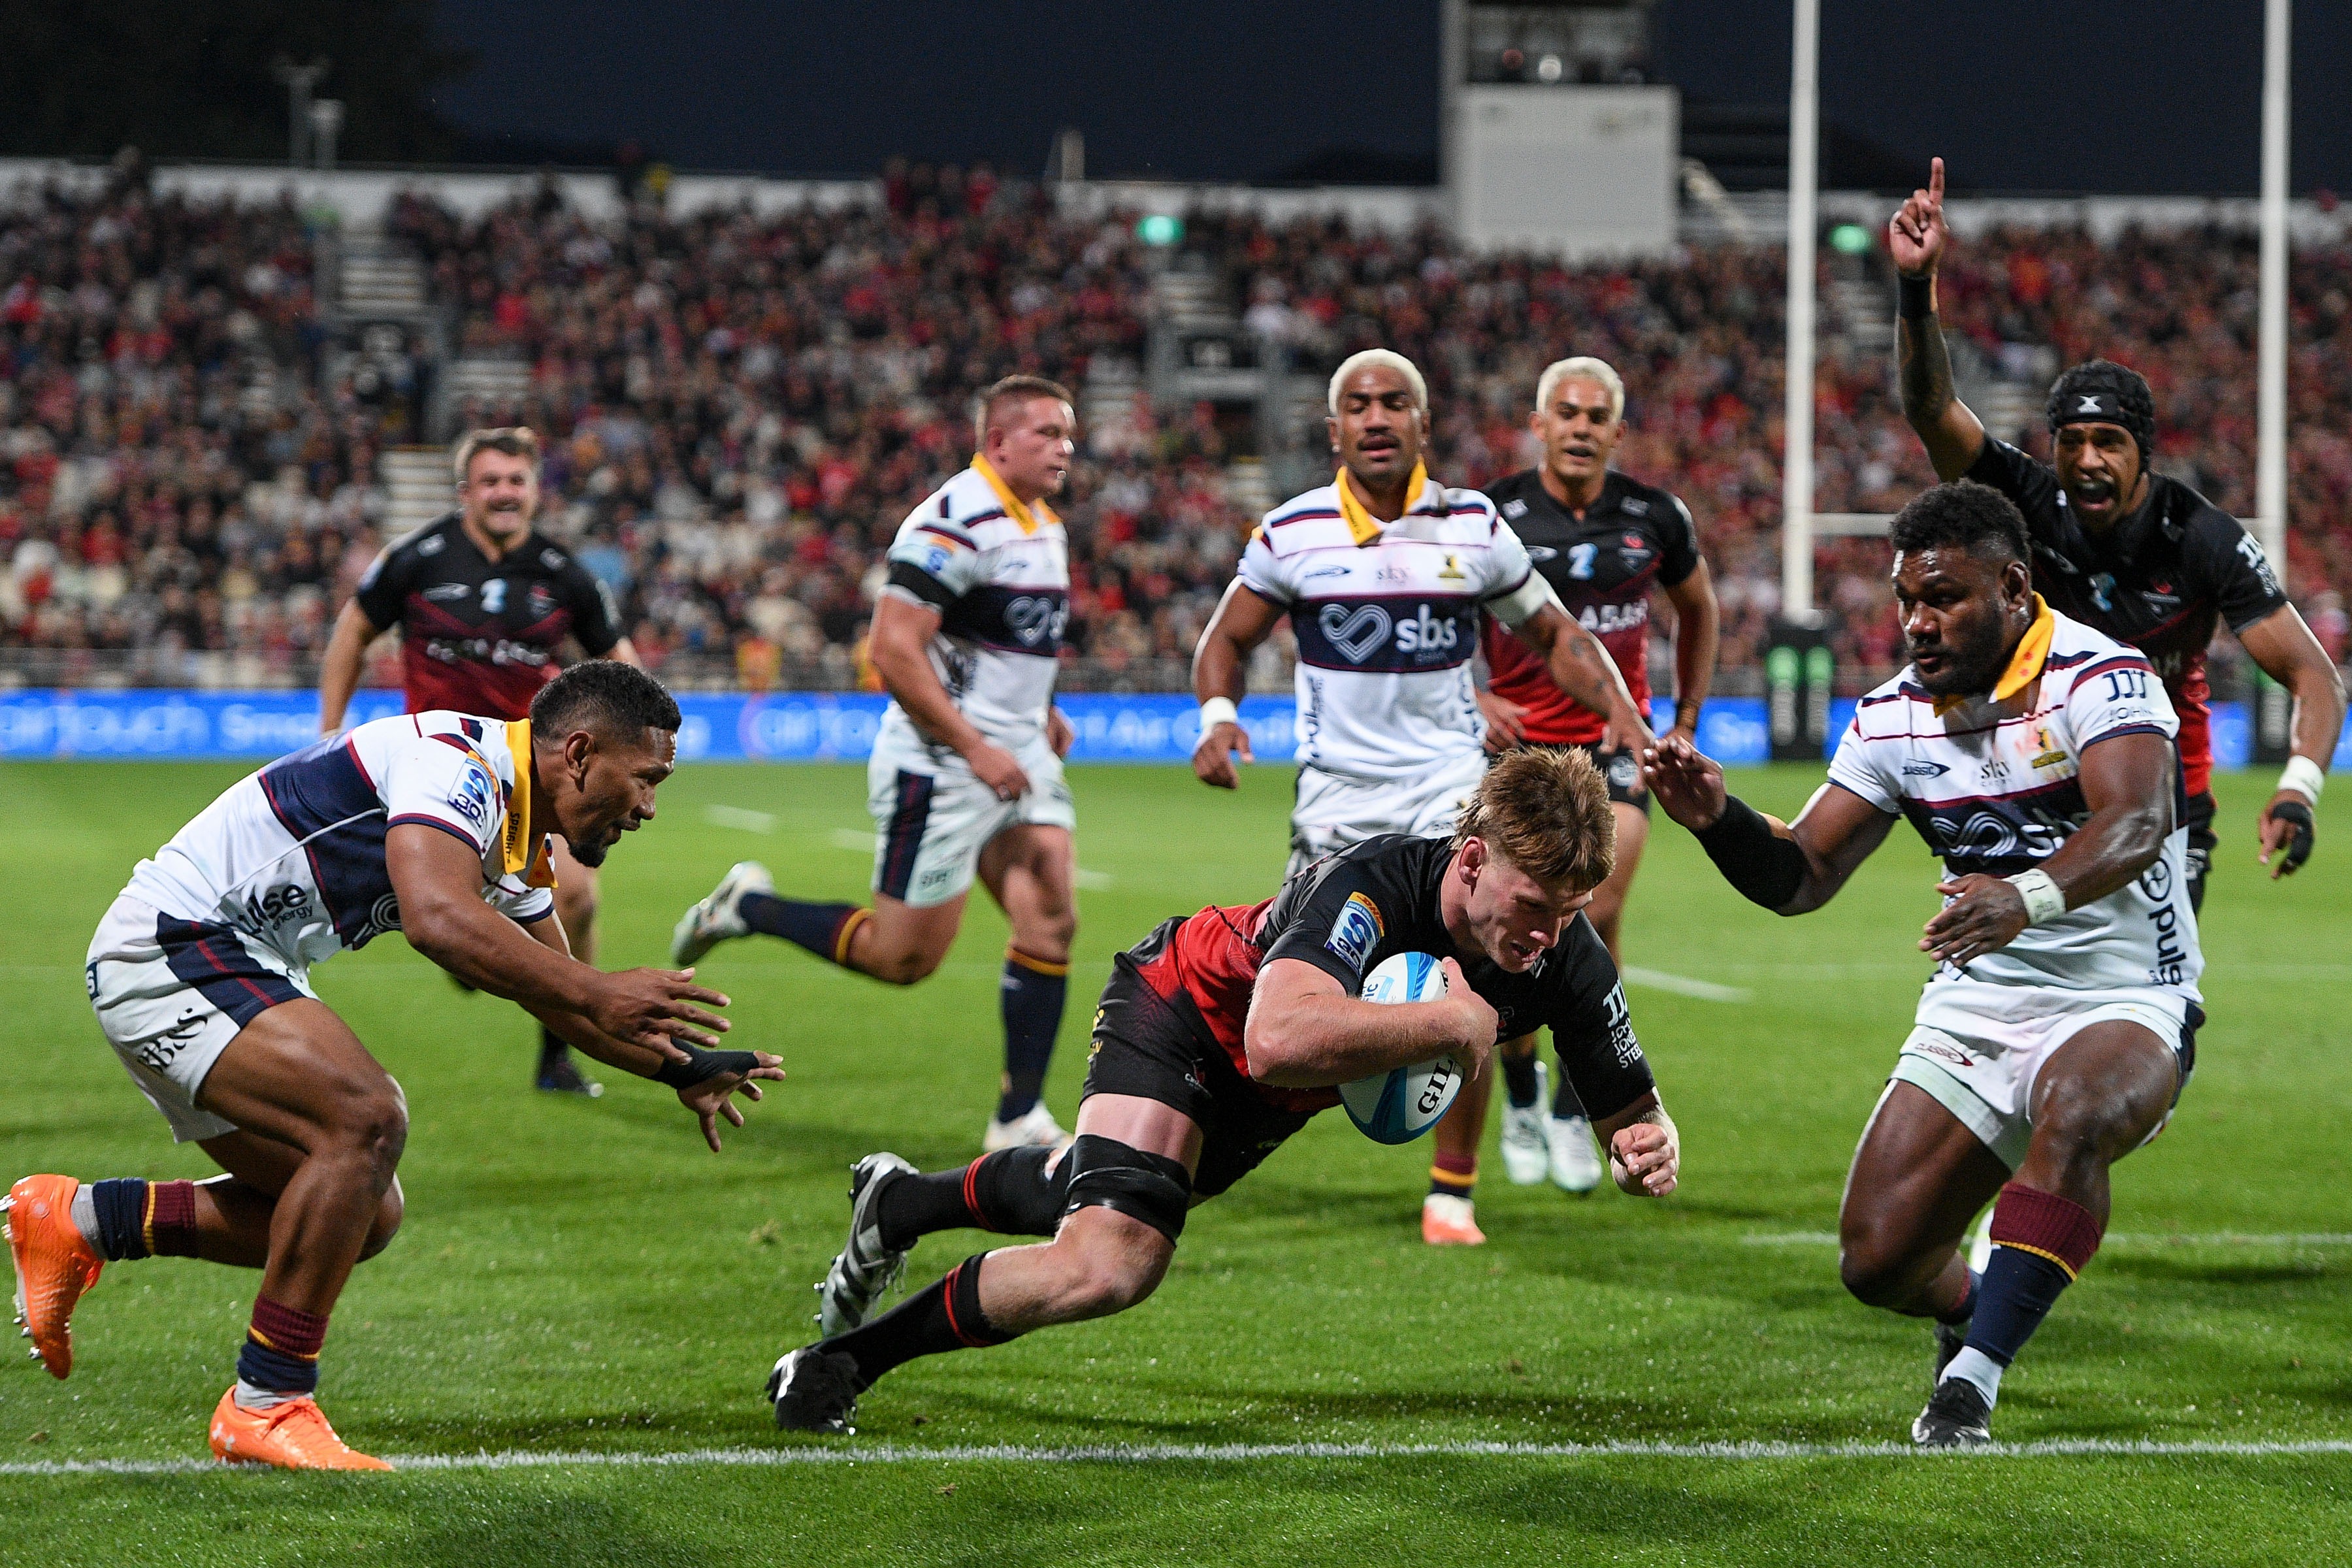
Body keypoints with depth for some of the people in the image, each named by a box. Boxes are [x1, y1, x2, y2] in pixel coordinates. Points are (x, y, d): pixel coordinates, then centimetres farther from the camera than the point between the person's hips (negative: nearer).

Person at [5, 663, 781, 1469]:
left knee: (364, 1214, 8)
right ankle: (266, 1404, -17)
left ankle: (78, 1221, 17)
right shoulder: (460, 762, -19)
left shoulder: (518, 845, 12)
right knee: (366, 1118, -25)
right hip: (170, 945, -10)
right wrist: (597, 992, -37)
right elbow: (437, 917, -37)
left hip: (240, 969, 10)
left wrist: (679, 1068, 15)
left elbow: (559, 998, 25)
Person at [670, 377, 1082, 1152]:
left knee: (1051, 921, -5)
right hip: (938, 767, -8)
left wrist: (1039, 710, 14)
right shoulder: (955, 523, -18)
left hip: (1017, 758, 8)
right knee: (903, 957, -2)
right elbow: (894, 651, -22)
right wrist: (975, 749, -22)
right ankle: (749, 907, 19)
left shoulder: (1045, 527, 13)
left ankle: (1019, 1118, 0)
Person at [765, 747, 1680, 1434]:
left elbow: (1627, 1111, -11)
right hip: (1186, 1008, -8)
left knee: (1093, 1199, 31)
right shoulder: (1371, 886, -43)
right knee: (1108, 1267, -30)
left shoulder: (1563, 955, -25)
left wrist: (1648, 1147, -35)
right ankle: (841, 1363, -8)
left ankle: (898, 1203, 62)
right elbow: (1279, 1040, -62)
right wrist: (1451, 1023, -52)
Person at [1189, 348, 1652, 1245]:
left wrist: (1620, 707, -2)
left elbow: (1551, 634, 12)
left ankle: (1453, 1191, -4)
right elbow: (1228, 638, 11)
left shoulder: (1475, 526, 2)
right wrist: (1216, 716, -9)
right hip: (1337, 788, 0)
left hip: (1450, 776, 0)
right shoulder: (1293, 532, -1)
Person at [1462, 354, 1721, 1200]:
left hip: (1614, 742, 1)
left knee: (1595, 914, -17)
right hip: (1517, 744, -1)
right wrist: (1476, 700, -10)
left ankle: (1574, 1100, 0)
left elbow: (1698, 609, 20)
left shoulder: (1655, 518, 2)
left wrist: (1686, 719, 16)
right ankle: (1521, 1090, 21)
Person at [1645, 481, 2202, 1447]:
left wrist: (2030, 895, -55)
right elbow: (1802, 876, 5)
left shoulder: (2101, 680, -17)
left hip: (2125, 1006, -5)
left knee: (2075, 1110, -40)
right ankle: (1972, 1313, 33)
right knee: (1878, 1261, -5)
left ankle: (1972, 1377, -30)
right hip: (1973, 1008, 5)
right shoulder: (1894, 717, 1)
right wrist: (1717, 819, -16)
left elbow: (2139, 821, -36)